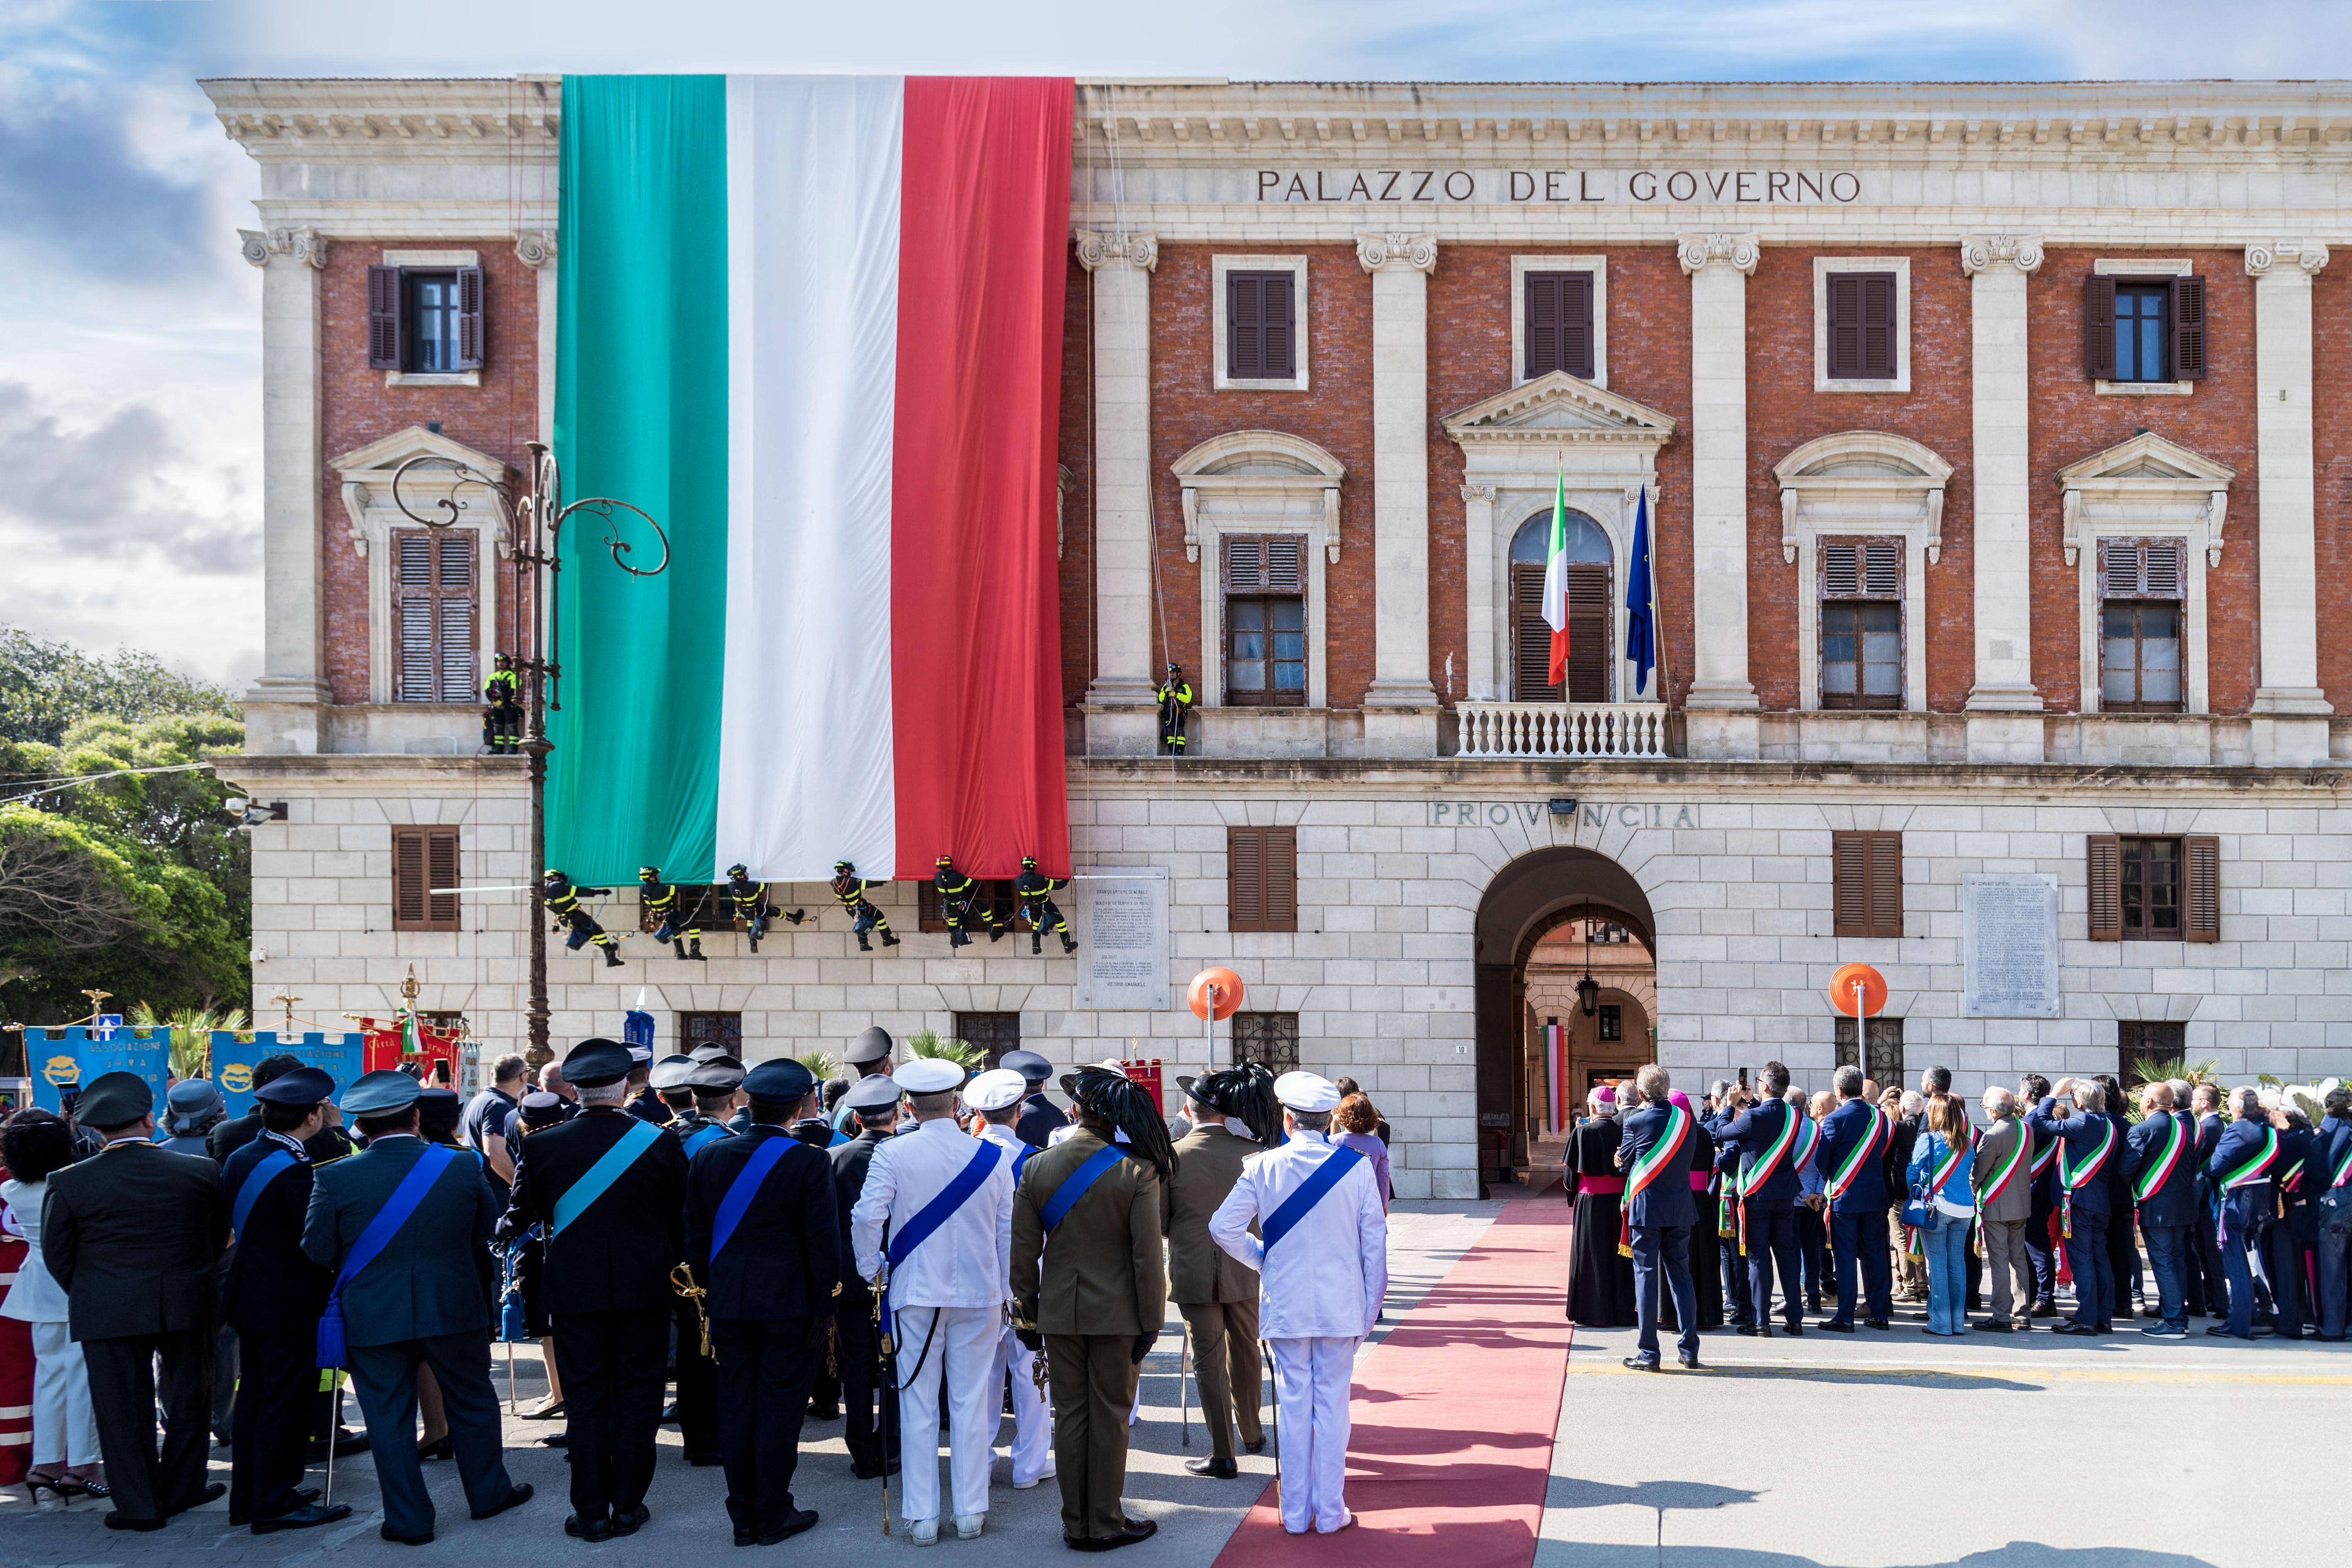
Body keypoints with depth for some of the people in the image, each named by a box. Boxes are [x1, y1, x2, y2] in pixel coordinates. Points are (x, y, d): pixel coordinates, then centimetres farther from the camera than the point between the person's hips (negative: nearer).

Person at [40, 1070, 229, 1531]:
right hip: (188, 1304, 1)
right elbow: (219, 1239, 5)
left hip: (107, 1312, -1)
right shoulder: (201, 1173, -5)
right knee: (188, 1397, 18)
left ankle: (138, 1506, 12)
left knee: (123, 1406, 8)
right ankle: (180, 1488, 28)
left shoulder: (70, 1183, -8)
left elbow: (57, 1255, 0)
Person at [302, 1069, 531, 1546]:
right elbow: (488, 1234, 4)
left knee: (390, 1418, 10)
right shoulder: (462, 1167, -6)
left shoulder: (334, 1178, -11)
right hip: (455, 1309, 1)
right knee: (471, 1403, 18)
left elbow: (317, 1252, -5)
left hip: (373, 1317, -1)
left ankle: (409, 1520, 16)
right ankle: (489, 1493, 31)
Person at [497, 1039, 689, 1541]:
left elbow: (523, 1213, 5)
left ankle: (591, 1513, 10)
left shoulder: (541, 1146, -8)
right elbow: (680, 1221, 2)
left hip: (575, 1291, 0)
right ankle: (628, 1507, 14)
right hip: (645, 1289, 0)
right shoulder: (661, 1143, -8)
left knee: (585, 1400, 8)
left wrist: (506, 1230, 28)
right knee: (637, 1397, 9)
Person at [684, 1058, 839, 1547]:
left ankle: (743, 1517, 17)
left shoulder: (709, 1158, 1)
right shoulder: (810, 1163, -12)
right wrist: (824, 1306, -2)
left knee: (736, 1406, 10)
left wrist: (711, 1295, 15)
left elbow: (696, 1237, 7)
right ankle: (773, 1517, 11)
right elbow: (823, 1242, -11)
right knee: (780, 1406, 4)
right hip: (789, 1305, -4)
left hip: (729, 1305, 4)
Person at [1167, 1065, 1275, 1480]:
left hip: (1193, 1273, -2)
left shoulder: (1172, 1156, -13)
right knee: (1245, 1352, 20)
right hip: (1244, 1270, 2)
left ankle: (1223, 1454, 5)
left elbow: (1160, 1220, -4)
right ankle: (1251, 1433, 38)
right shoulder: (1251, 1153, -9)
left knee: (1209, 1361, 4)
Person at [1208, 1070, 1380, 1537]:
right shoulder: (1356, 1166, -5)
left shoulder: (1262, 1167, -6)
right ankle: (1330, 1512, 11)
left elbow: (1223, 1227, -8)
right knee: (1333, 1404, 7)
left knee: (1294, 1405, 8)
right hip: (1342, 1306, 0)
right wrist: (1371, 1304, 8)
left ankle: (1295, 1514, 15)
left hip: (1286, 1305, 0)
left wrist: (1262, 1260, 8)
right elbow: (1374, 1239, -1)